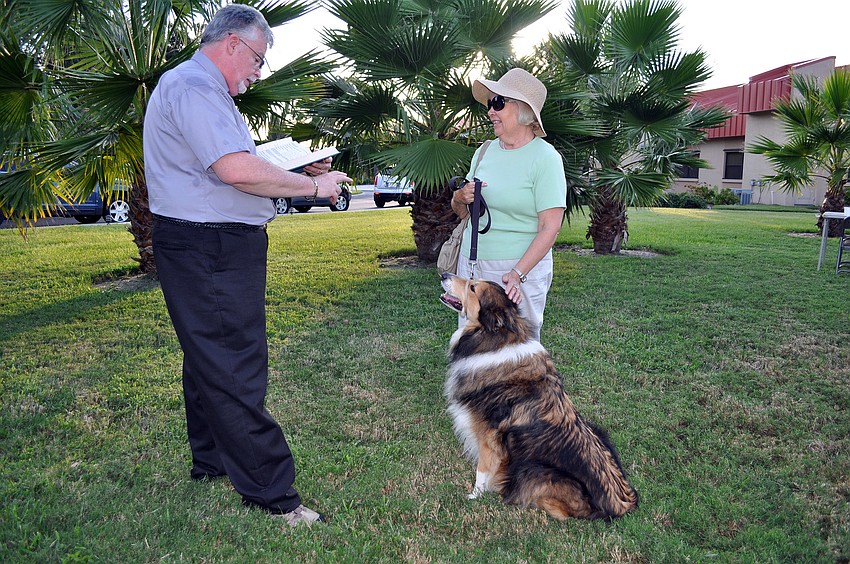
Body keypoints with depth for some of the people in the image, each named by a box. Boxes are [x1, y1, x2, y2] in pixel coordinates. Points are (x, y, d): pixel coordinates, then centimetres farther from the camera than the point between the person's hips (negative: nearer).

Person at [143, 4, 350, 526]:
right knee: (235, 370, -7)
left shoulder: (202, 89, 21)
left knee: (211, 358, 19)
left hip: (217, 248, 12)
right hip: (209, 251, -12)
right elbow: (238, 170, -27)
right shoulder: (193, 86, -15)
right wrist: (314, 185, -16)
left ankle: (212, 459, 35)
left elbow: (227, 167, 24)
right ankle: (271, 492, 2)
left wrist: (301, 166, 13)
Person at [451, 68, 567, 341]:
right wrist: (460, 198, -6)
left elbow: (549, 228, -14)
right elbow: (460, 211, 17)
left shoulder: (545, 157, -9)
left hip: (523, 267, -5)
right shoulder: (485, 151, 8)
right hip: (472, 264, 6)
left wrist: (518, 274, -22)